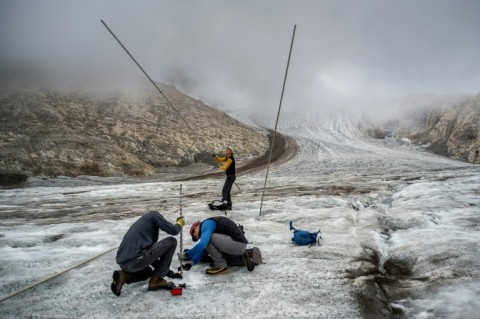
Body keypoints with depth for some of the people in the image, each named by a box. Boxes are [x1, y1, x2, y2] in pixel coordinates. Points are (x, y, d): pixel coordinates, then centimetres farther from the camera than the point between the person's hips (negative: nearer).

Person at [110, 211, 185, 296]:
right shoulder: (154, 214, 10)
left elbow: (152, 255, 35)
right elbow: (173, 230, 0)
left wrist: (170, 273, 37)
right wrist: (179, 224, 25)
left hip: (123, 263, 9)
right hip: (136, 259, -9)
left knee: (148, 272, 40)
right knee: (172, 241, 7)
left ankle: (124, 276, 10)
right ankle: (156, 280, 8)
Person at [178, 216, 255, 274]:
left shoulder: (207, 224, -9)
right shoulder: (211, 225, 20)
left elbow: (202, 245, -26)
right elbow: (204, 249, 25)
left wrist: (187, 254, -14)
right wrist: (192, 262, 19)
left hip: (237, 244, -10)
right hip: (240, 246, 10)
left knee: (208, 238, -15)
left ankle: (220, 266, -3)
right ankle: (242, 256, 15)